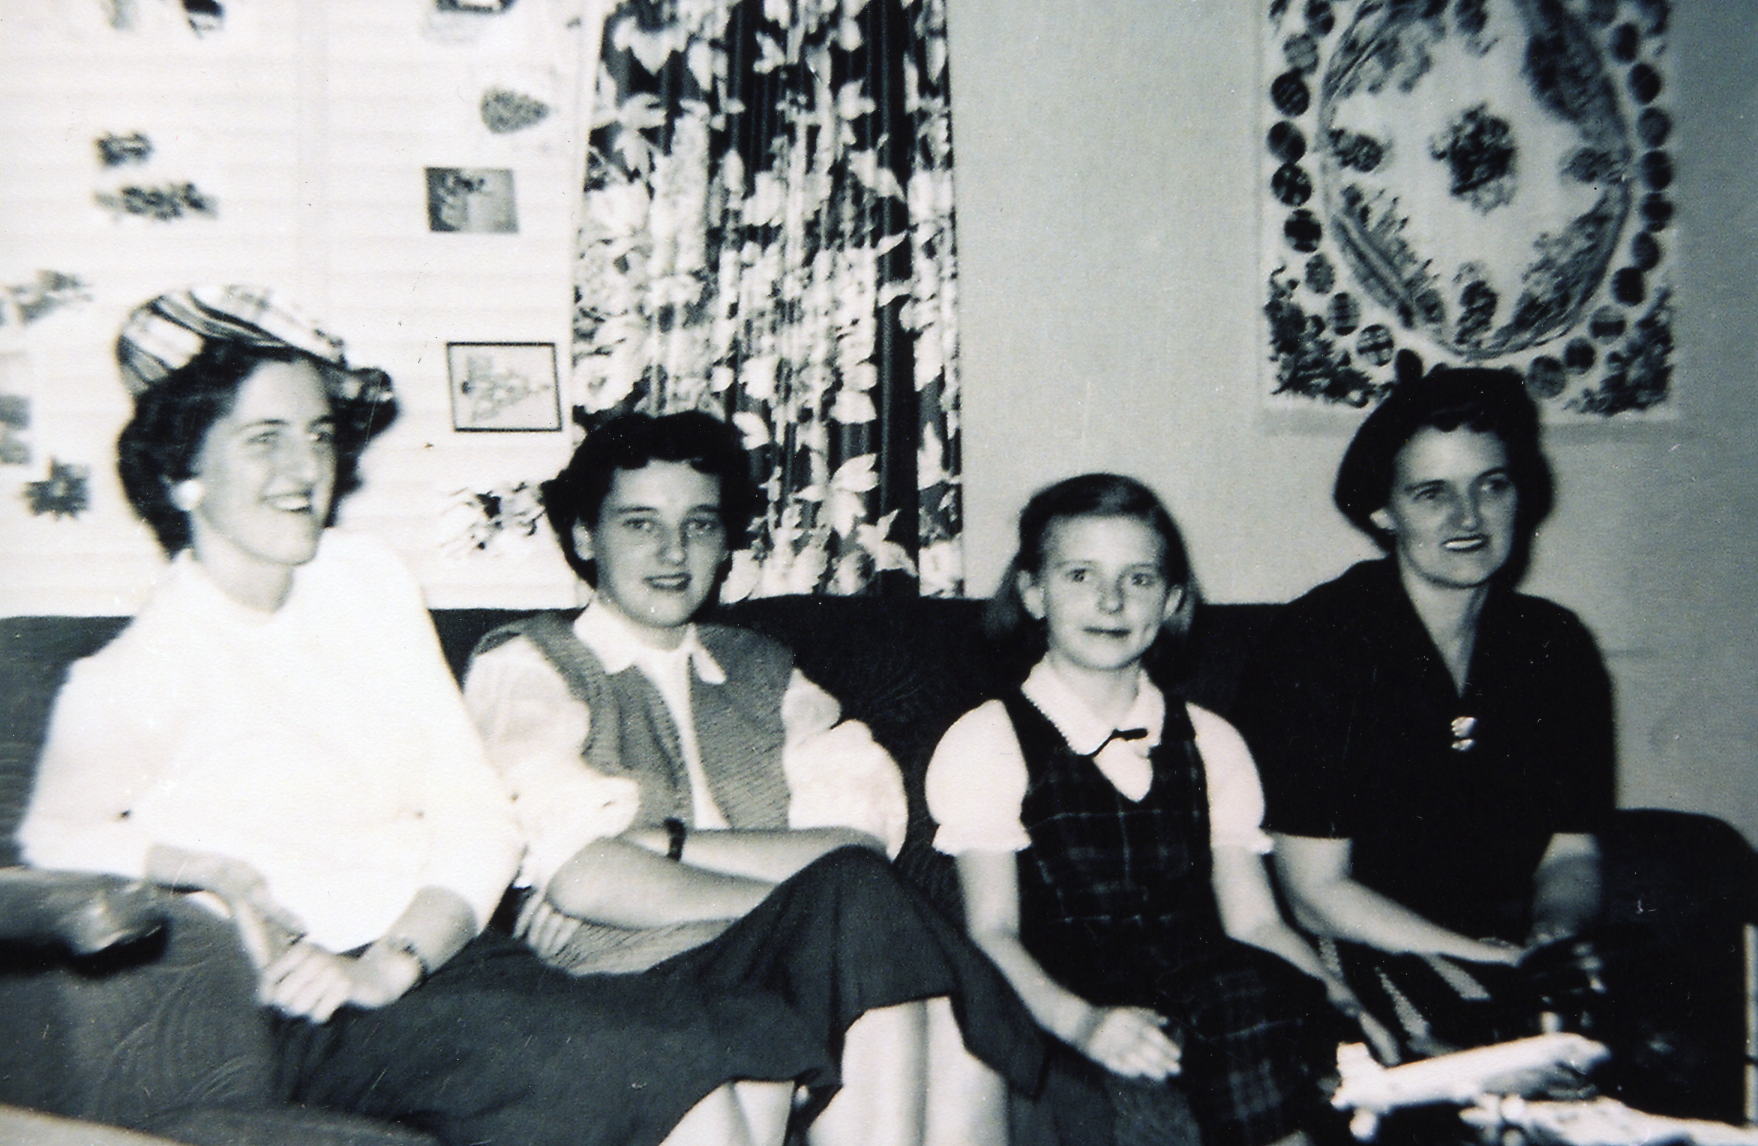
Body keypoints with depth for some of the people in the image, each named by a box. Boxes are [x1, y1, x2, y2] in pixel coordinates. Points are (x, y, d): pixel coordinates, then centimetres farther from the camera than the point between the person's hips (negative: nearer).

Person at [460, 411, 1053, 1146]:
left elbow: (864, 833, 3)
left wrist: (671, 842, -9)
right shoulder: (525, 666, 8)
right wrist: (806, 906, -11)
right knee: (850, 895, -30)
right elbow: (581, 879, -10)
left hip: (781, 979, 4)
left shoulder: (761, 671, 22)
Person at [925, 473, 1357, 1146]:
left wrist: (1343, 1003, -10)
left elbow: (1254, 921, 11)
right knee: (1240, 991, -32)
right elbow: (992, 931, -6)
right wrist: (1081, 1021, -27)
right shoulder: (985, 743, 5)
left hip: (1207, 998, 5)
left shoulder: (1212, 744, 19)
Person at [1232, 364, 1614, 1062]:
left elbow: (1571, 852, 15)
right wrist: (1506, 961, -16)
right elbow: (1317, 892, -10)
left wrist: (1553, 940, -8)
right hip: (1363, 952, -5)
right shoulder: (1318, 641, -10)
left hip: (1513, 946, 6)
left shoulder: (1556, 647, 7)